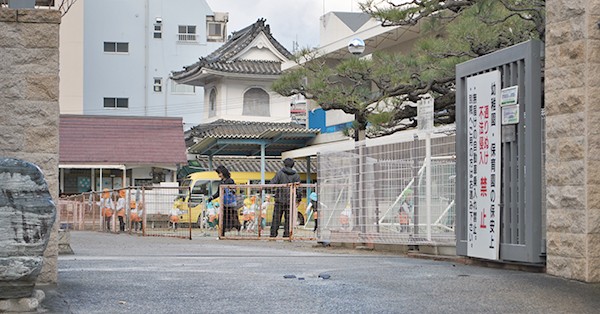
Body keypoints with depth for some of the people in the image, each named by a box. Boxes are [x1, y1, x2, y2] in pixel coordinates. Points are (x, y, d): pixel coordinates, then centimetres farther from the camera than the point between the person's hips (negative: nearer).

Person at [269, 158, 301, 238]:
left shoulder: (280, 173, -2)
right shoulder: (296, 175, 3)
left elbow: (272, 183, -9)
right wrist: (299, 198, 6)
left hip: (280, 199, -1)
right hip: (290, 200, 1)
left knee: (276, 217, 3)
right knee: (288, 218, 6)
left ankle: (273, 234, 1)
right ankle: (287, 234, 3)